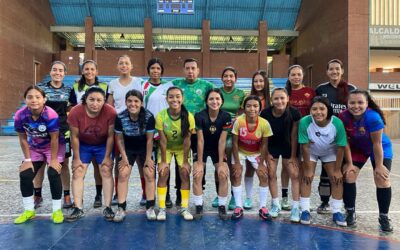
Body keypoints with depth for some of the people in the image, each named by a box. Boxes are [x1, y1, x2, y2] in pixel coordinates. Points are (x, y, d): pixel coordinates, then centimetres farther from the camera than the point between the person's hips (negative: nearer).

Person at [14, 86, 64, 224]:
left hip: (54, 147, -4)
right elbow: (23, 139, -8)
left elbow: (54, 139, -23)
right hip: (34, 148, 4)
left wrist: (53, 159, -17)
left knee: (53, 174, -19)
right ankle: (29, 211, 12)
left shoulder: (51, 115, -31)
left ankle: (57, 210, -2)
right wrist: (27, 159, -6)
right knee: (25, 175, -6)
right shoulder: (20, 115, -20)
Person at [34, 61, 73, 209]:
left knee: (64, 164, 4)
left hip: (63, 131, 0)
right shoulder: (40, 87, 2)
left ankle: (67, 196, 12)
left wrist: (71, 128, 2)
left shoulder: (68, 90, 6)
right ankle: (37, 195, 21)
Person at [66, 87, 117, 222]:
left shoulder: (111, 112, -30)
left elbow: (110, 136, -17)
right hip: (83, 145, 1)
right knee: (77, 173, -6)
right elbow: (74, 137, -16)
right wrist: (77, 158, -10)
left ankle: (108, 208, -1)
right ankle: (78, 209, 0)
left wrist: (107, 157, -11)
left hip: (103, 145, -1)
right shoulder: (75, 112, -27)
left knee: (107, 171, -7)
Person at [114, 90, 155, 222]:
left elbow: (149, 139, -16)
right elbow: (119, 139, -10)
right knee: (123, 174, -9)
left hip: (144, 149, 0)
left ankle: (150, 207, 3)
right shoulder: (120, 117, -23)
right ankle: (121, 208, -2)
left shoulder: (149, 117, -26)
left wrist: (148, 158, -12)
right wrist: (124, 157, -9)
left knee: (149, 174, -7)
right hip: (128, 149, 1)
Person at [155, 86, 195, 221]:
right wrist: (163, 161, -16)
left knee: (185, 173, -10)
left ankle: (184, 208, 2)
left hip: (182, 148, 0)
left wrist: (185, 161, -17)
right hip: (166, 148, 0)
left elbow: (187, 140, -20)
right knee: (163, 173, -12)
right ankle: (162, 209, -2)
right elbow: (163, 141, -20)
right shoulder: (160, 116, -26)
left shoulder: (189, 116, -26)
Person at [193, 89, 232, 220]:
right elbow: (200, 140, -20)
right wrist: (200, 163, -17)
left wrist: (221, 163, -16)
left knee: (223, 175, -13)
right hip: (202, 149, -1)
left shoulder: (226, 117, -20)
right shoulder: (200, 116, -23)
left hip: (217, 149, 1)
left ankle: (222, 207, 4)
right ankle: (199, 207, -1)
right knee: (197, 175, -15)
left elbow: (222, 141, -17)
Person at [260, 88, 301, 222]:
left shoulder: (294, 113, -22)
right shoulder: (265, 113, -22)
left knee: (295, 175, -5)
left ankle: (295, 208, 5)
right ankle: (276, 205, 18)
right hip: (272, 147, 1)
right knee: (271, 174, 2)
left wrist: (293, 155, -8)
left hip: (288, 147, 0)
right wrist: (266, 153, -5)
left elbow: (294, 135, -13)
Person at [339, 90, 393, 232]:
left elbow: (377, 143, -25)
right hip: (357, 148, 3)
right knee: (348, 175, -8)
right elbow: (346, 141, -14)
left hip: (380, 149, -3)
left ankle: (384, 217, 7)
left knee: (382, 180, -13)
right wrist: (349, 163, -12)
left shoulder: (373, 117, -34)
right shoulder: (343, 116, -25)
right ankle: (350, 212, 10)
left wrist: (379, 165, -17)